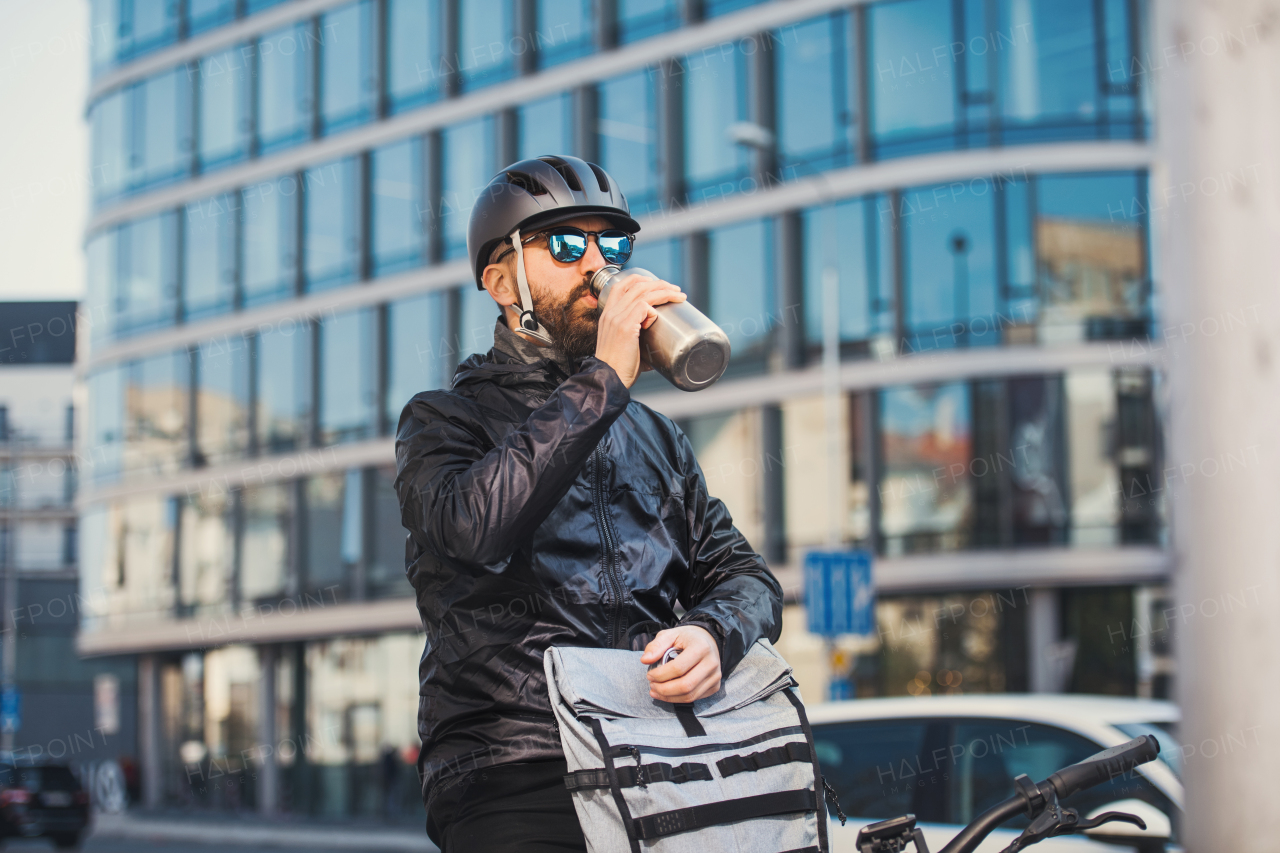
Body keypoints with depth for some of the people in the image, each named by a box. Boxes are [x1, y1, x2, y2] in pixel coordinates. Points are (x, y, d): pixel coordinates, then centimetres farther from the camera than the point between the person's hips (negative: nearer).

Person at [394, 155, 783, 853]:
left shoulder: (655, 437, 26)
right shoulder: (441, 421, 10)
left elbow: (740, 572, 18)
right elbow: (470, 530, -13)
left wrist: (714, 634, -7)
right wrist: (604, 380, -11)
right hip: (514, 777, -4)